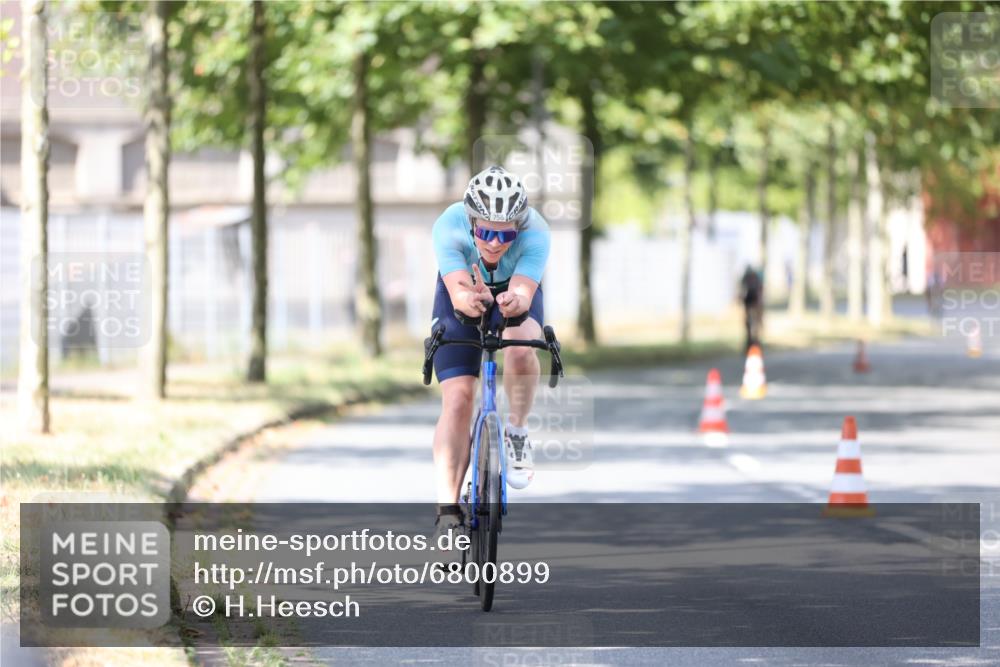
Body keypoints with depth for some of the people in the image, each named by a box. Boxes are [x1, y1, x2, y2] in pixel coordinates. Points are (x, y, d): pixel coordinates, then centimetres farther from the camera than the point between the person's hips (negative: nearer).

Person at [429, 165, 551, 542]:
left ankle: (516, 431, -8)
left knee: (520, 346, -35)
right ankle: (448, 511, -12)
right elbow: (458, 294, -45)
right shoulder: (449, 227, -35)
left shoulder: (535, 232, -35)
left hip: (515, 291, 0)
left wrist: (515, 302, -69)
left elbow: (523, 294, -46)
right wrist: (471, 300, -68)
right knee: (457, 399, -15)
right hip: (462, 297, 0)